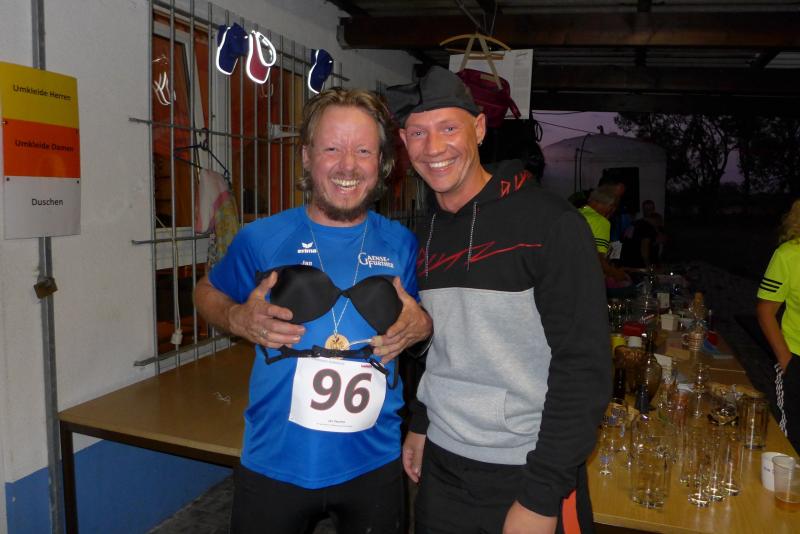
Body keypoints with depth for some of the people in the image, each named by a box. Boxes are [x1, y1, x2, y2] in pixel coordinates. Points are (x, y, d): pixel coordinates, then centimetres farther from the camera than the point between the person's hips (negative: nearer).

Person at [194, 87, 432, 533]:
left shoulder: (402, 244, -3)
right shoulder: (262, 238, -7)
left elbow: (426, 318, 11)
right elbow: (207, 292, 9)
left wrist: (421, 326, -11)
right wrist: (239, 320, -11)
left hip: (374, 463, 2)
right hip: (275, 463, -1)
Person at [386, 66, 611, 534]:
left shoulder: (551, 223, -16)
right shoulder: (425, 235, 4)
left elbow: (584, 367, -18)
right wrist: (421, 423, 13)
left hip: (529, 472, -5)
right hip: (441, 466, 6)